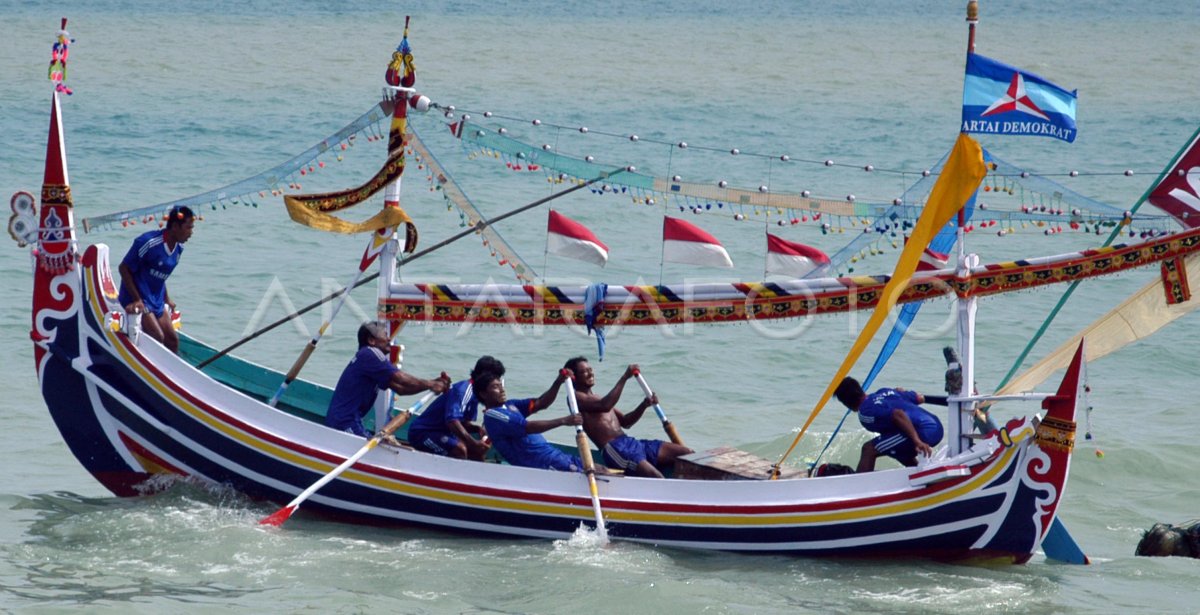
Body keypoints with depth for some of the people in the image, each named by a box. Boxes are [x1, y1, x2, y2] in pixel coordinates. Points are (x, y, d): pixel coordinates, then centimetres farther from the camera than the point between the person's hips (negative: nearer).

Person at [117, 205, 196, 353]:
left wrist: (167, 298, 12)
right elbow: (124, 268, -16)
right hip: (138, 300, -8)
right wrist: (137, 300, -19)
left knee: (172, 339, 6)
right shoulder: (149, 242, -23)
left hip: (157, 301, 8)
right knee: (158, 337, -18)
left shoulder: (178, 248, 2)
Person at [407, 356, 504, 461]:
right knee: (459, 449, -32)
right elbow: (452, 421, -35)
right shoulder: (463, 390, -23)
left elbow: (463, 423, 12)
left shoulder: (475, 394, 7)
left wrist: (479, 429, -9)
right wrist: (474, 443, -38)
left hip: (442, 432, 10)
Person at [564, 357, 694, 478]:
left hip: (631, 443, 9)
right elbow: (605, 406, -16)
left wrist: (644, 405, 10)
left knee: (688, 454, -4)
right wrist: (624, 378, -13)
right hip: (613, 449, -9)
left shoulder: (596, 398, 29)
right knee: (656, 477, -32)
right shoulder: (576, 398, 1)